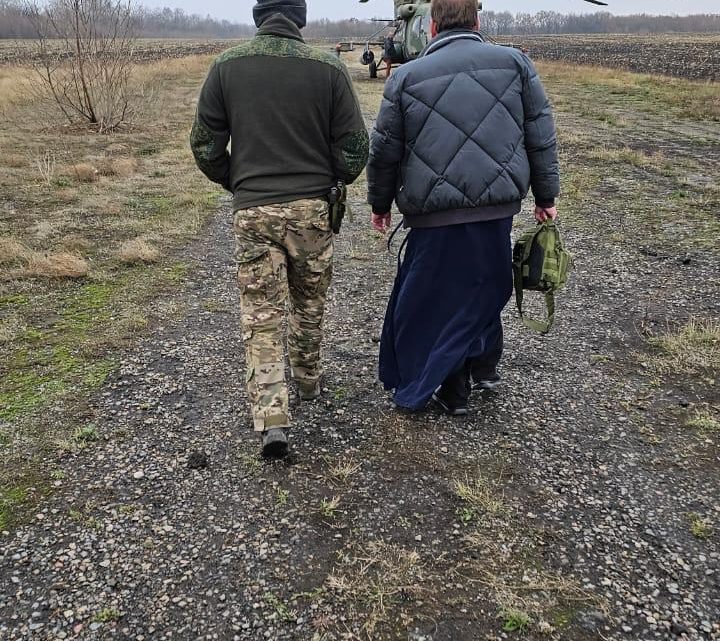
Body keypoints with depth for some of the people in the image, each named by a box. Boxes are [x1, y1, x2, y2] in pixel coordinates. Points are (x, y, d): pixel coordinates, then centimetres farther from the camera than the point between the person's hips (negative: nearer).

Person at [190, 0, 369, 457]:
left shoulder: (227, 66, 0)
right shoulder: (328, 67, -3)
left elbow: (205, 146, 2)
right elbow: (354, 147, -2)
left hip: (253, 209, 0)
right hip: (312, 207, 1)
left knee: (261, 315, 4)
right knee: (309, 303, 19)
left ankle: (272, 418, -4)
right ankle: (308, 382, 37)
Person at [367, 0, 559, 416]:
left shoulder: (407, 77, 1)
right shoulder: (515, 62, 5)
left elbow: (384, 151, 5)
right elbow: (542, 138, 5)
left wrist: (380, 203, 19)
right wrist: (546, 197, 14)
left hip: (435, 214, -2)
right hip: (499, 208, 3)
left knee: (438, 299, 12)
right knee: (486, 287, 24)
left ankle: (452, 391, 21)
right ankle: (486, 366, 34)